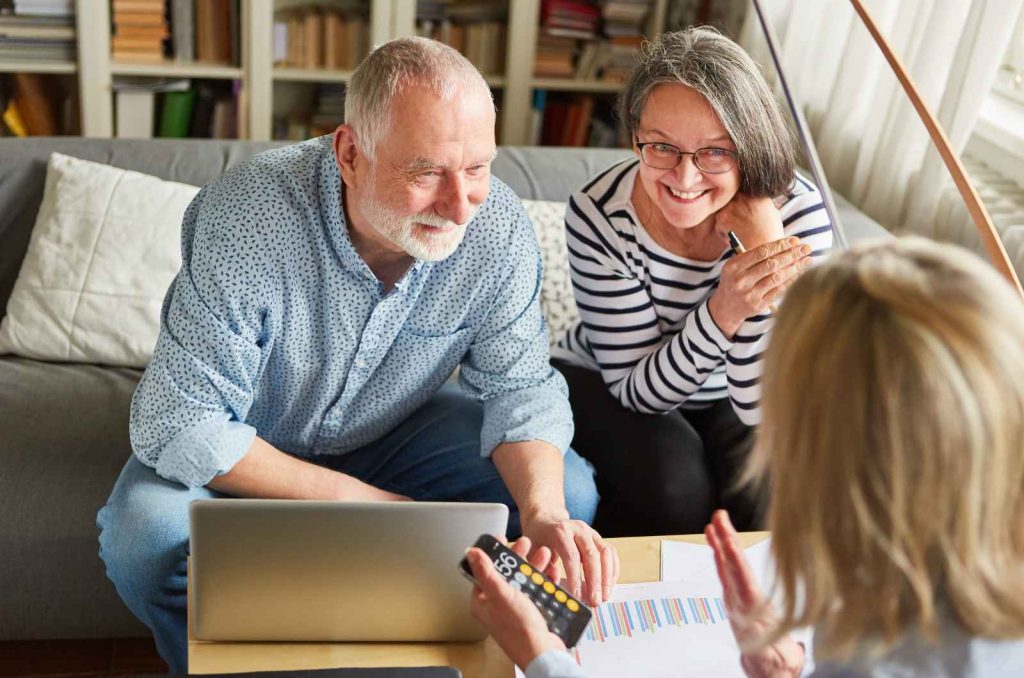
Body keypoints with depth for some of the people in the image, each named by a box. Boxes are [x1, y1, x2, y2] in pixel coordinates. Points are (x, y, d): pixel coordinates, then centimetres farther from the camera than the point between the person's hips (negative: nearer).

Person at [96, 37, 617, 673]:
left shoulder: (499, 227, -22)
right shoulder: (249, 221, -33)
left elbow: (520, 384, -13)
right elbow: (178, 426, -31)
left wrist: (544, 512, -33)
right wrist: (355, 498, -30)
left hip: (399, 429, 3)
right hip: (250, 448, -2)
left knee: (569, 495, -14)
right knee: (148, 535, -30)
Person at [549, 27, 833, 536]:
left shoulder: (798, 213, -24)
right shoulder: (598, 216, -26)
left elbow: (763, 410, -25)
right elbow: (638, 391, -22)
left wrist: (765, 252, -35)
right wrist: (723, 311, -40)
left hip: (729, 399, 2)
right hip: (602, 382, -1)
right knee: (673, 483, -28)